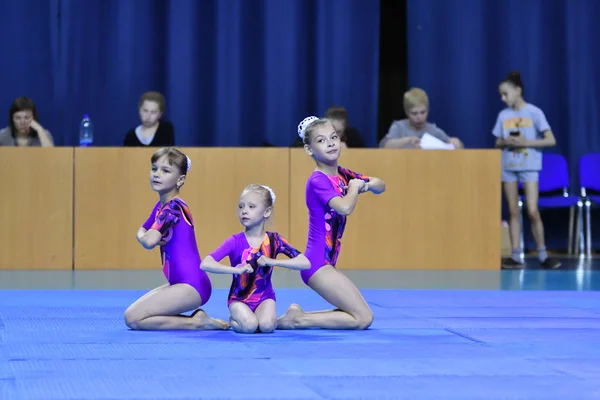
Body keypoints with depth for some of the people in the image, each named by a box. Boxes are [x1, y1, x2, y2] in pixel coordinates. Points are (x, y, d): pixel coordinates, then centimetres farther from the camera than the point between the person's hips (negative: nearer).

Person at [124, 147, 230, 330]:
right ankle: (197, 320, 10)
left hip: (191, 286, -10)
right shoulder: (161, 205, 14)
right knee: (133, 312, 15)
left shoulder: (173, 207, -16)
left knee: (132, 318, -13)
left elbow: (149, 241, -27)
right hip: (180, 283, 10)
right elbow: (141, 232, 24)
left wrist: (146, 237, -2)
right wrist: (147, 237, -1)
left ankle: (196, 322, -5)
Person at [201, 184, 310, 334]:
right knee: (249, 325, -29)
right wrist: (236, 269, -36)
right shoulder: (235, 241, -13)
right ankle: (234, 320, 7)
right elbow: (205, 264, -24)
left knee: (266, 326, -28)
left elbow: (306, 263, -14)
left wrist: (273, 261, -26)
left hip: (264, 297, 1)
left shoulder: (273, 240, -7)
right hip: (239, 297, -1)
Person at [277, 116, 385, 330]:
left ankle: (298, 316, 10)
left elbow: (380, 186, 20)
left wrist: (367, 185, -3)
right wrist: (355, 186, -12)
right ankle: (297, 320, -6)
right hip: (317, 262, -9)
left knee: (356, 313, 13)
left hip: (325, 263, 9)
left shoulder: (341, 175, 10)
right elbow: (345, 207, -31)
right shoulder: (318, 180, -15)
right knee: (364, 318, -9)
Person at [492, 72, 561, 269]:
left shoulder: (534, 112, -5)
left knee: (533, 211, -12)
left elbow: (551, 140, -8)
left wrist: (525, 142, -16)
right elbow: (498, 143, 15)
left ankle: (543, 255, 0)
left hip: (529, 166, -4)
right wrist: (506, 142, -7)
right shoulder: (503, 115, 8)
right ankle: (516, 257, 4)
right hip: (508, 166, 4)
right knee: (513, 211, 3)